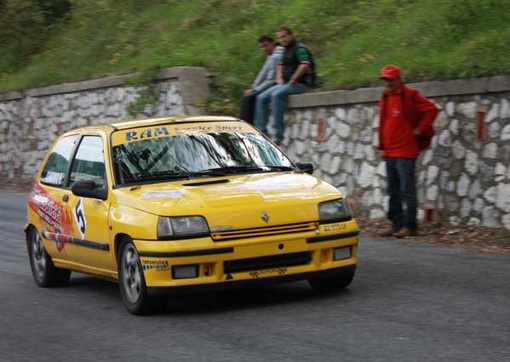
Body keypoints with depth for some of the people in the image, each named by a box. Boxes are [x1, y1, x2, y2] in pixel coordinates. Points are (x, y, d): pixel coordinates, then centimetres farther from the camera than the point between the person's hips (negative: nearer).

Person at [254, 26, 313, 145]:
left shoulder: (299, 48, -9)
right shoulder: (286, 50, 20)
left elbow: (305, 65, -24)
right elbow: (281, 65, 32)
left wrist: (293, 80, -20)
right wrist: (279, 78, 13)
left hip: (300, 84, -10)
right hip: (286, 83, 10)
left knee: (276, 95, -33)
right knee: (261, 98, -1)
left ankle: (278, 134, -33)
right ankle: (261, 131, -4)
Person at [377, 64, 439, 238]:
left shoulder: (410, 95, -7)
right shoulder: (385, 98, 16)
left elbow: (432, 109, -12)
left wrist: (419, 129, -11)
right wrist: (383, 147, 15)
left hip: (405, 152, -8)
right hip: (390, 152, 8)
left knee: (407, 190, -6)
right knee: (393, 191, 11)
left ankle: (409, 226, -3)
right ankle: (396, 224, 16)